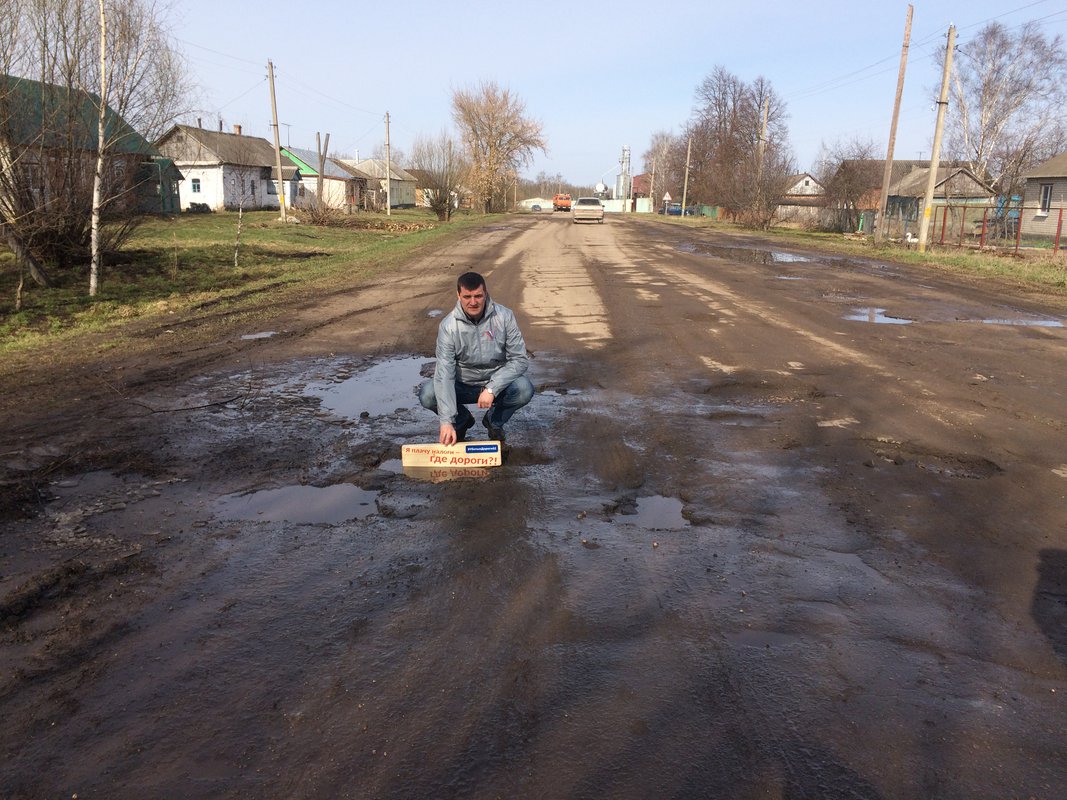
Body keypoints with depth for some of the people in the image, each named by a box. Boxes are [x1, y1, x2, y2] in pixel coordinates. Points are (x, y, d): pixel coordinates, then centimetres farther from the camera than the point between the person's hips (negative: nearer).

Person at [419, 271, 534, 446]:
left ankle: (495, 421, 3)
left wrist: (492, 389, -29)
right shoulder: (448, 325, -17)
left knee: (524, 389, -31)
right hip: (463, 385, 0)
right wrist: (446, 421, -33)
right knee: (427, 394, -26)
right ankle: (462, 420, 7)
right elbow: (444, 372, -24)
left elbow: (520, 359, -16)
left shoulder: (504, 317, -16)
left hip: (496, 384, 0)